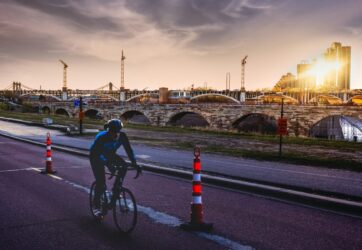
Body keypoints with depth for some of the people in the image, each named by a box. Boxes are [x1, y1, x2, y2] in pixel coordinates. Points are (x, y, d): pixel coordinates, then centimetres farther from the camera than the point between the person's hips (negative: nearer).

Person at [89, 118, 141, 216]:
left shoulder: (122, 136, -24)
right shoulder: (101, 137, -35)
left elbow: (128, 149, -24)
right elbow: (98, 153, -40)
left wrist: (134, 164, -35)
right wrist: (108, 165, -55)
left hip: (110, 155, 4)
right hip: (97, 157, -4)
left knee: (123, 166, -22)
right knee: (100, 181, -14)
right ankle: (97, 206, 0)